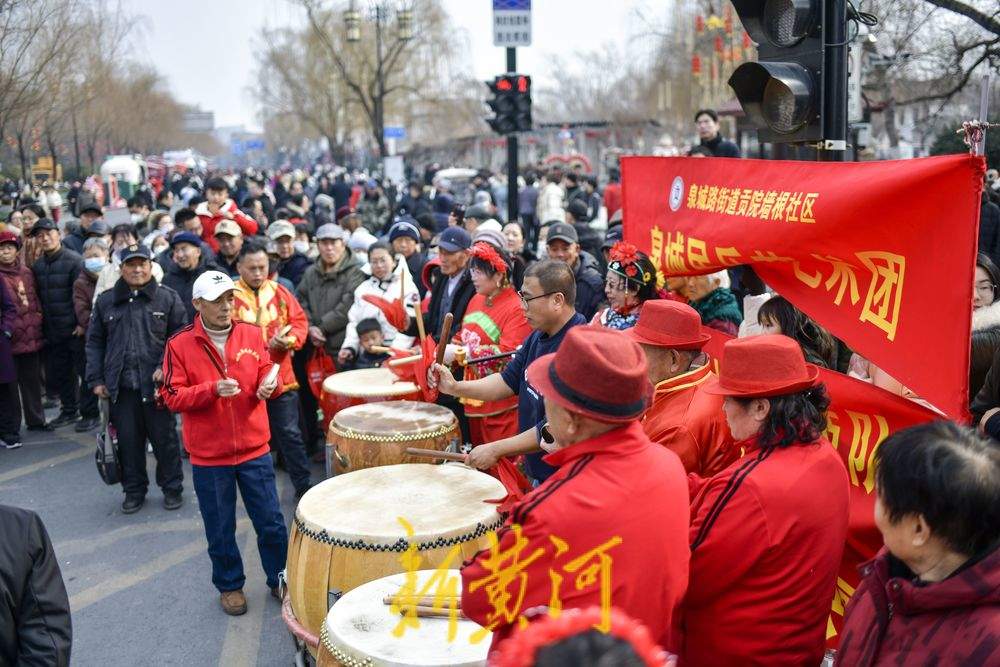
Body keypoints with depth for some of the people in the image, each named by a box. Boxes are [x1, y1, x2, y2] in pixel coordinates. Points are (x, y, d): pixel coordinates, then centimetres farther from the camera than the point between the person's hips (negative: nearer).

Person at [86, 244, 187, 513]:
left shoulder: (168, 298, 1)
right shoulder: (106, 301, 9)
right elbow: (95, 343, 13)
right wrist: (96, 380, 7)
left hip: (156, 385, -2)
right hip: (120, 387, 2)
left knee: (165, 439, 6)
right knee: (128, 440, 9)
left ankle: (172, 488, 22)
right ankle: (134, 490, 25)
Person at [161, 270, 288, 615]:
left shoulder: (252, 334, 0)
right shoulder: (180, 345, -8)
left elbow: (266, 373, 9)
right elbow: (172, 397, -9)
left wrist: (268, 385, -15)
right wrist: (212, 390, -23)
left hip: (254, 448, 2)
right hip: (209, 456, -1)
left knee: (271, 522, 9)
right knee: (220, 529, 12)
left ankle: (280, 579, 28)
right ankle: (229, 585, 32)